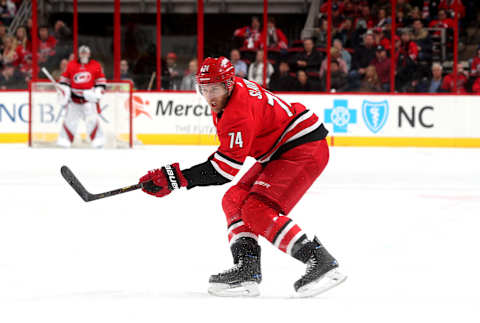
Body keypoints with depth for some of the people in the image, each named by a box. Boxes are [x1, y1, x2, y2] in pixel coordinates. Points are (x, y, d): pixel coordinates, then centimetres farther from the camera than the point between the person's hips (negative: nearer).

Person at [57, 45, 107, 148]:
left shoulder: (96, 65, 3)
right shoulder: (71, 65, 5)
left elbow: (101, 81, 6)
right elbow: (64, 80, 10)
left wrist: (98, 93, -8)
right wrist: (64, 94, -1)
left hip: (90, 98, -1)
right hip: (74, 99, 1)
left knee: (92, 120, -14)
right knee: (69, 120, 1)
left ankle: (98, 140, -6)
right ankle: (64, 139, 13)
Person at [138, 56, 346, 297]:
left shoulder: (239, 111, -26)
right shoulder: (227, 96, 4)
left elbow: (227, 167, -27)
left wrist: (178, 178, -27)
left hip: (304, 149, -11)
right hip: (278, 153, 11)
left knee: (258, 209, -22)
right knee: (235, 202, 7)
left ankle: (320, 262, -24)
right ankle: (247, 270, 2)